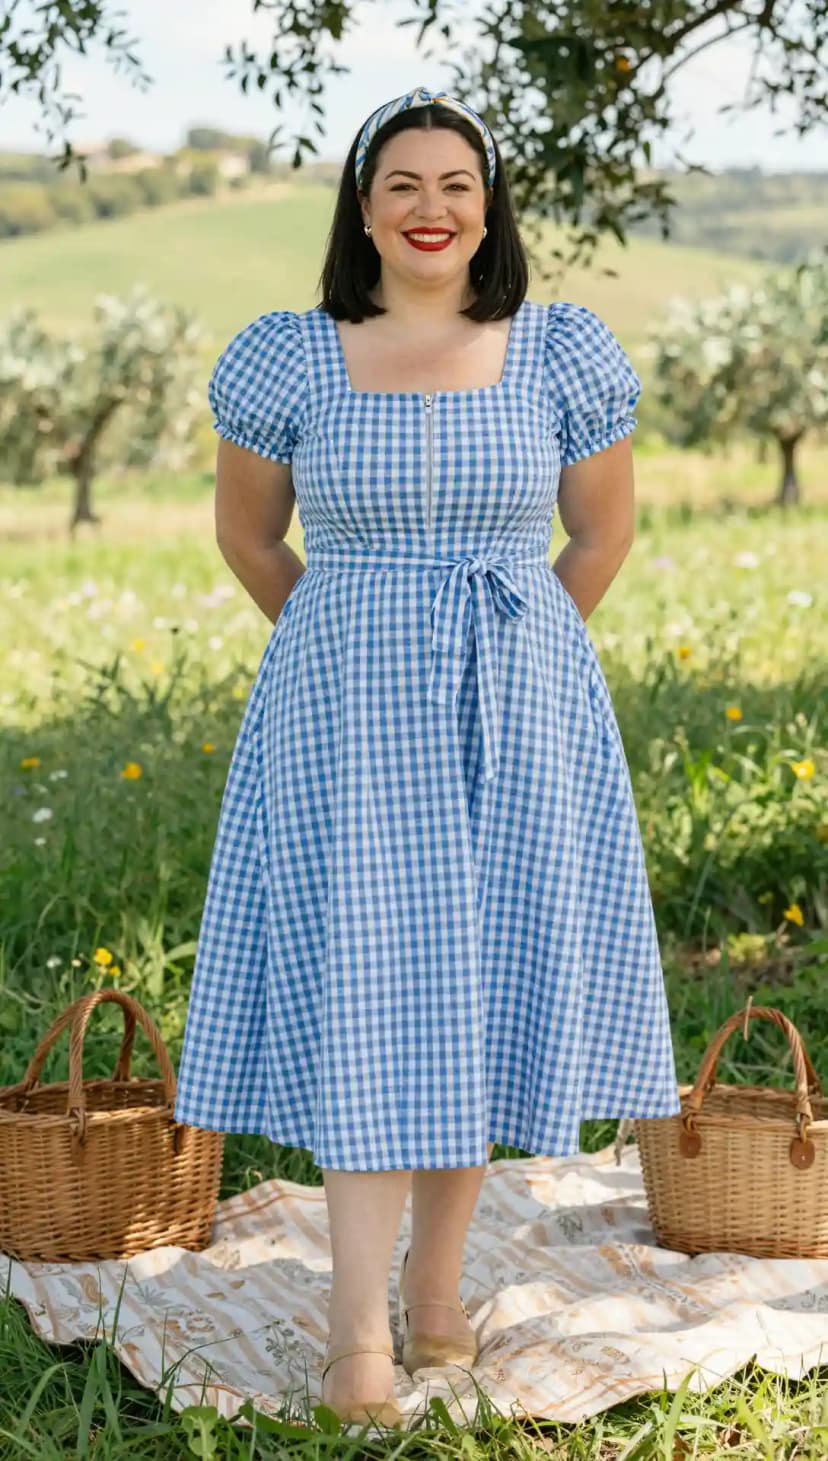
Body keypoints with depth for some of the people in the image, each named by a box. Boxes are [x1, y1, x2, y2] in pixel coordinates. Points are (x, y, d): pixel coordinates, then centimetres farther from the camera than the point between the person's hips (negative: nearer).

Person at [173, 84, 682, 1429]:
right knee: (365, 999, -5)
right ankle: (357, 1328, -2)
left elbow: (604, 531, 11)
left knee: (486, 992, 6)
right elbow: (247, 536, 12)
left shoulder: (559, 352, 1)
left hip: (518, 713, 2)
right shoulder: (290, 358, -1)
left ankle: (438, 1281, 22)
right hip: (348, 715, -1)